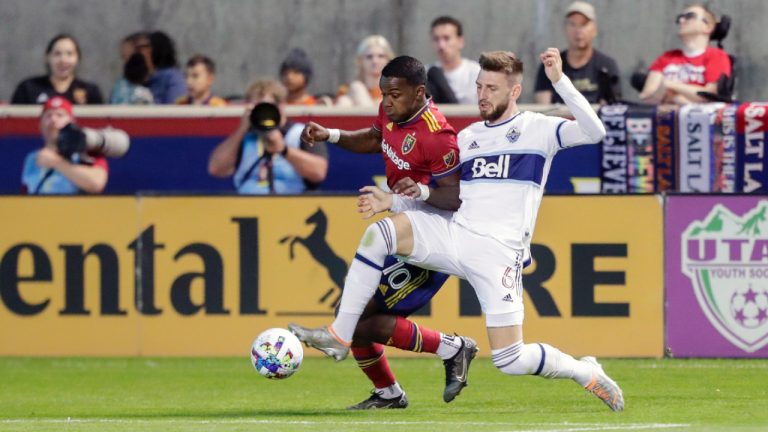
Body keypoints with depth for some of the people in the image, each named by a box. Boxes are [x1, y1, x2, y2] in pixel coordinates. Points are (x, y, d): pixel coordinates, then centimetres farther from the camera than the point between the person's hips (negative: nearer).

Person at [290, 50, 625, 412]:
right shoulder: (467, 137, 18)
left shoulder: (537, 129, 2)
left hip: (497, 250, -5)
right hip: (453, 233, 5)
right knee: (377, 234, -19)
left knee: (510, 361, -13)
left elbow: (594, 132, -13)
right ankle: (339, 337, -15)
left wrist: (559, 80, -20)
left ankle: (586, 373, 15)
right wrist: (392, 201, 10)